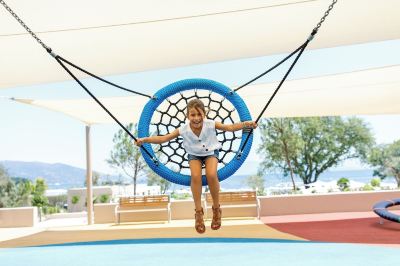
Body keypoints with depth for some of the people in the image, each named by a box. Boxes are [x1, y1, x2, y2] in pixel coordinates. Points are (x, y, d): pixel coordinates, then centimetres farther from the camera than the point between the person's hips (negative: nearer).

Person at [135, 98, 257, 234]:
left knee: (211, 175, -28)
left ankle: (216, 209, -4)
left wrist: (245, 124, -41)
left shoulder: (211, 124, -26)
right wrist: (145, 139, -29)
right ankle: (198, 212, -10)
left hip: (211, 152, -1)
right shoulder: (183, 129, -23)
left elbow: (230, 127, -24)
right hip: (194, 155, 1)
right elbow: (163, 138, -20)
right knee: (195, 176, -28)